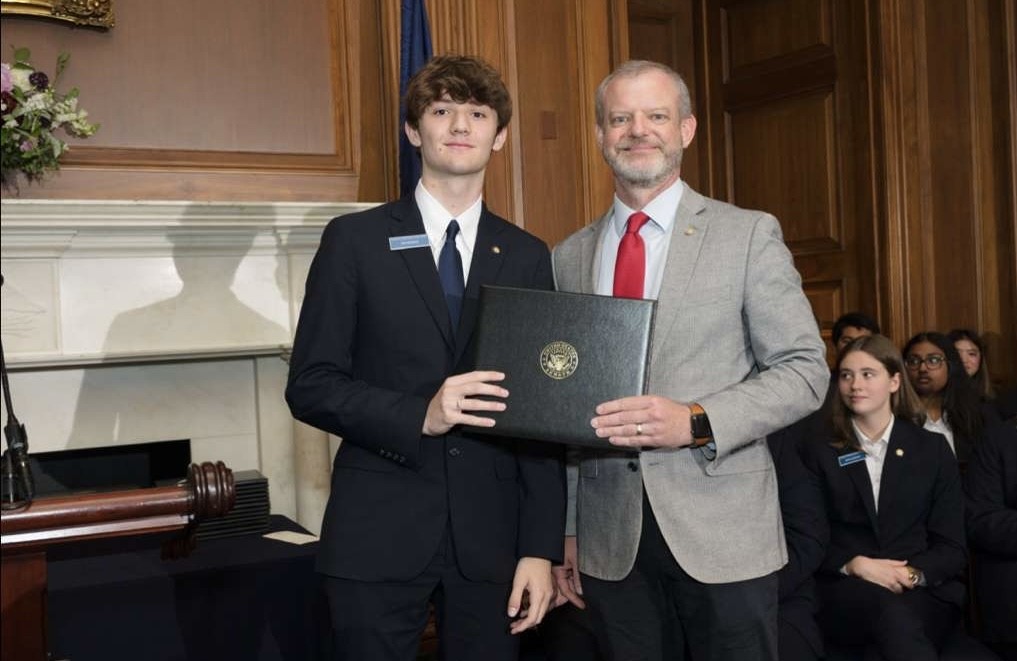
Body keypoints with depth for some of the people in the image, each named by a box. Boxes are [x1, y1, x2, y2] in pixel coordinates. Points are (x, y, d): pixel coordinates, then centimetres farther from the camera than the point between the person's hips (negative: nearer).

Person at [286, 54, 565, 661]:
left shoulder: (527, 257, 7)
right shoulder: (356, 240, 0)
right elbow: (310, 386, -3)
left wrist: (541, 546, -1)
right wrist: (419, 415, -18)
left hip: (490, 536, 2)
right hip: (378, 536, -2)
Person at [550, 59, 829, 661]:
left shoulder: (750, 235, -1)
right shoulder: (570, 257, 9)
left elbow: (805, 370, -4)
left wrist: (697, 422, -19)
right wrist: (565, 531, 11)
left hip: (724, 535, -2)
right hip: (609, 542, 3)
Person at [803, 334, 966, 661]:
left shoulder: (932, 447, 12)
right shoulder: (817, 451, 9)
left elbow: (953, 546, 7)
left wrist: (912, 574, -14)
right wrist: (855, 564, -16)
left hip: (923, 591, 2)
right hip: (844, 590, -1)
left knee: (899, 612, -35)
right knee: (889, 608, -37)